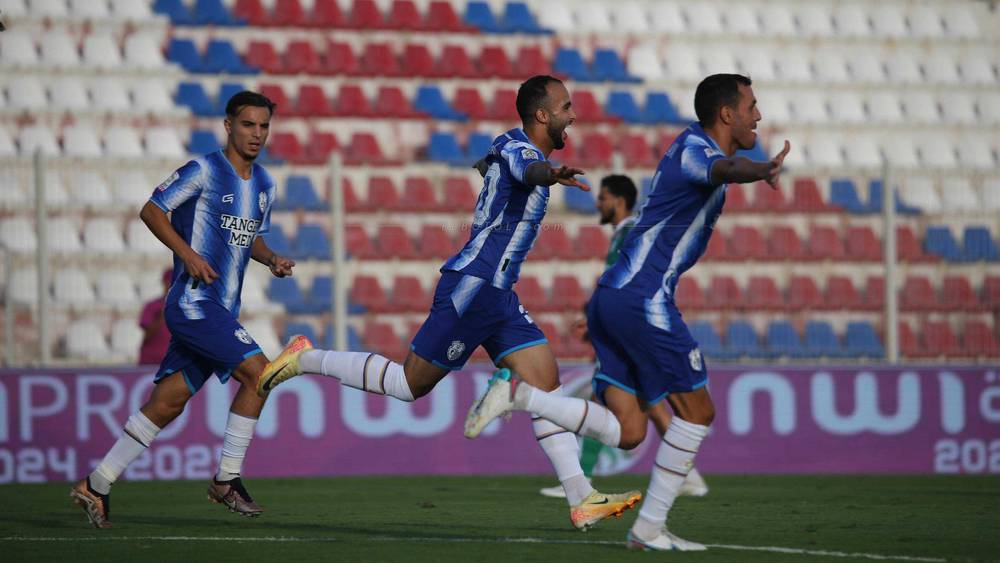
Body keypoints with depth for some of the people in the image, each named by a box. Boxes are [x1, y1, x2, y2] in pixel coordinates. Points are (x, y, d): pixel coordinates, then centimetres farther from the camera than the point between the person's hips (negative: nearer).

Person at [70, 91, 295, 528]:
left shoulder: (263, 185, 15)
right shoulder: (204, 171, -8)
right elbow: (152, 211, -6)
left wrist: (271, 259, 6)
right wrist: (188, 254, -17)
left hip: (222, 311, 8)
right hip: (192, 302, -8)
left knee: (168, 403, 5)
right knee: (256, 370, -19)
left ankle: (96, 485, 12)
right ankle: (227, 479, -8)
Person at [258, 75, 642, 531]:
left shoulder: (516, 147, 17)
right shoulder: (517, 146, -13)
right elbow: (526, 170, -38)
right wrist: (551, 174, -60)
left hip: (496, 296, 10)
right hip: (471, 287, -10)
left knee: (547, 382, 0)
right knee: (410, 383, -3)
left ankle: (581, 499, -5)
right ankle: (306, 360, 13)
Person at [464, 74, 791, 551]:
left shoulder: (691, 144, 19)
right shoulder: (695, 149, -10)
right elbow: (724, 168, -36)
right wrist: (763, 170, -57)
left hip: (611, 297, 10)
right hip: (644, 301, -10)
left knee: (626, 432, 2)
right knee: (696, 412, 0)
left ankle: (517, 393, -9)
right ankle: (649, 529, 3)